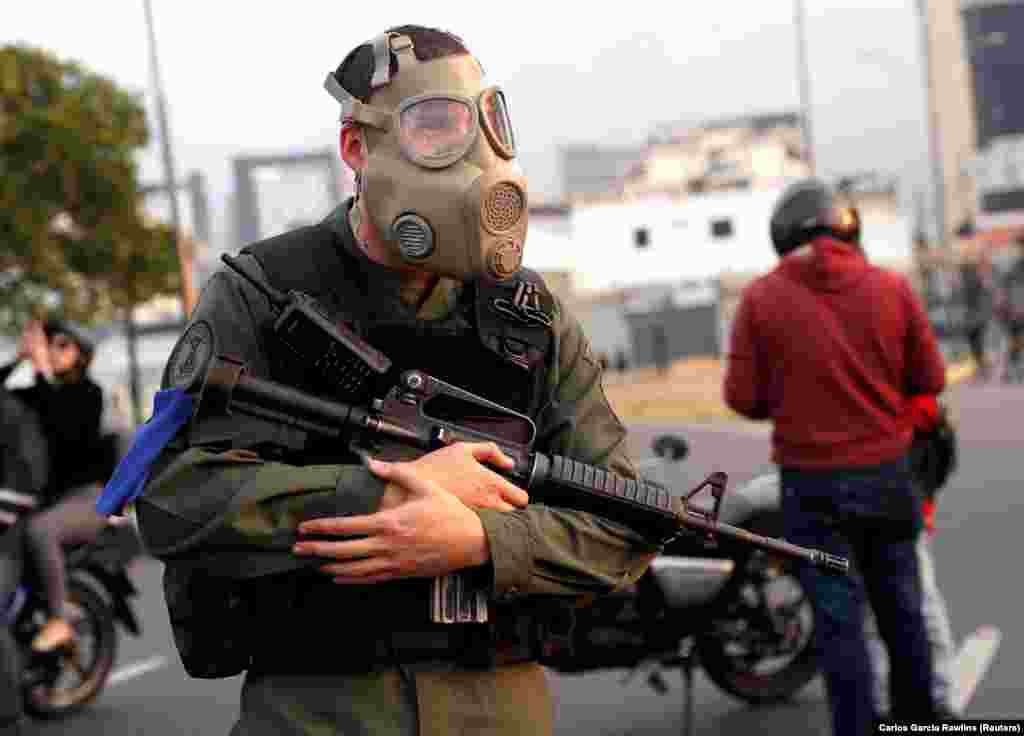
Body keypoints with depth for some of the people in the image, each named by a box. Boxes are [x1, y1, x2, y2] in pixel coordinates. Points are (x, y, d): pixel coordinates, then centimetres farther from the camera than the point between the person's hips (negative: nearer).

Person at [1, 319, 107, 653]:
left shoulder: (88, 393, -6)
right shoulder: (39, 394, 11)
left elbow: (63, 429, -25)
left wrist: (45, 372, -24)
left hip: (87, 497, -7)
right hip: (49, 496, 7)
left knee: (39, 529, -35)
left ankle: (59, 621, -27)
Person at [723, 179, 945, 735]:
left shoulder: (761, 298, -8)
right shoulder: (890, 287, -4)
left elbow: (743, 397, -8)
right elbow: (930, 378, 2)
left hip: (812, 482, -2)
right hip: (887, 473, 2)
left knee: (839, 616, 4)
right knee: (900, 608, 17)